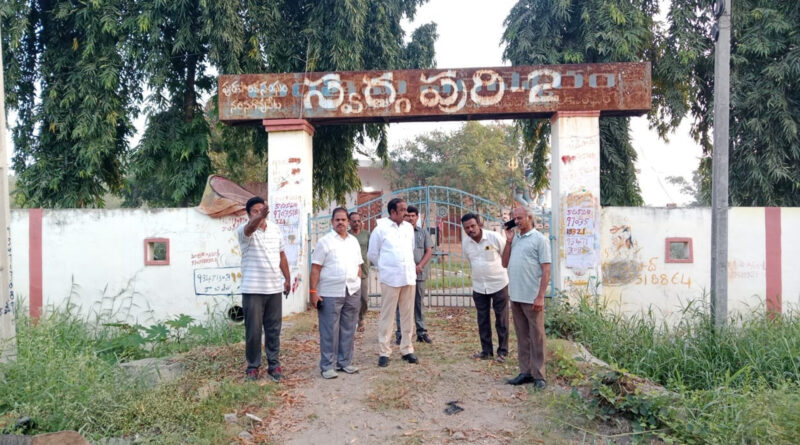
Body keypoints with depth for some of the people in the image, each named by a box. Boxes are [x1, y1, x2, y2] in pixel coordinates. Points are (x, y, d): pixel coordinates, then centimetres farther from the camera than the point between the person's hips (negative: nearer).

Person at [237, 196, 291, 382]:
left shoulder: (275, 229, 8)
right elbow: (251, 227, -34)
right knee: (253, 330, 3)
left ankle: (273, 364, 20)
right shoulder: (244, 230, -8)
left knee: (274, 329, 10)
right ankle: (253, 366, 17)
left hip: (275, 288, 4)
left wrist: (287, 278, 14)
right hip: (252, 290, -4)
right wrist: (260, 217, -55)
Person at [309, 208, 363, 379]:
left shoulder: (354, 241, 12)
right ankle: (326, 366, 11)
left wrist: (358, 286, 11)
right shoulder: (325, 241, -4)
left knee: (348, 330, 11)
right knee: (329, 332, 1)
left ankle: (344, 362, 24)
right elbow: (315, 268, -7)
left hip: (353, 293, 5)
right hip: (330, 294, -5)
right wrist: (313, 291, -12)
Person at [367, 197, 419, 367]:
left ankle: (407, 349, 19)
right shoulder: (380, 229, -4)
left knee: (408, 315, 9)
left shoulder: (409, 227, 9)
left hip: (409, 277, 4)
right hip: (390, 278, -4)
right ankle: (384, 352, 8)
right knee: (387, 316, 0)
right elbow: (372, 254, 4)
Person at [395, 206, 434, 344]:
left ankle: (421, 332, 16)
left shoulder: (423, 233, 11)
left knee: (419, 304, 9)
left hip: (419, 274, 3)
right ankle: (400, 333, 6)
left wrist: (420, 266, -7)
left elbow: (429, 251, 7)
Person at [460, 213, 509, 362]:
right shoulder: (465, 242, -2)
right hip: (479, 287, 4)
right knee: (483, 321, 10)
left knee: (501, 320, 5)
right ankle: (486, 351, 22)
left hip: (499, 284, -4)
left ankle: (503, 351, 17)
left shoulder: (495, 237, -16)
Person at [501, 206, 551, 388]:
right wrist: (508, 241, 4)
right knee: (522, 337, 12)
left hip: (532, 298, -6)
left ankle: (539, 375, 10)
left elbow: (546, 270, -9)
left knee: (536, 337, 2)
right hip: (515, 297, 6)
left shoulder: (539, 239, -5)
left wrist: (540, 297, -15)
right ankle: (525, 372, 21)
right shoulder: (514, 239, 14)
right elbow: (505, 263, 13)